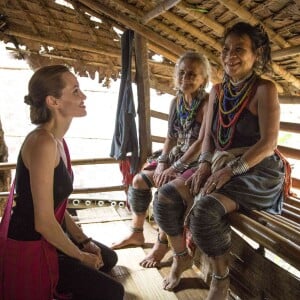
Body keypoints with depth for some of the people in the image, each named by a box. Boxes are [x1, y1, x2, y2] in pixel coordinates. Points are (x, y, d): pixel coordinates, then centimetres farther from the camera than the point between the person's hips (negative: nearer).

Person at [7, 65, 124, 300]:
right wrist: (80, 256, -14)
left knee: (108, 258, 24)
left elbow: (56, 204, 8)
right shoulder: (43, 142, -27)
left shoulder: (56, 140, 3)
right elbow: (44, 222, -28)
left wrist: (83, 241, 4)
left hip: (47, 238, 10)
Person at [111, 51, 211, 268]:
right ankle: (137, 233, 14)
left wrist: (175, 168, -21)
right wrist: (162, 161, -5)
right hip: (176, 157, 8)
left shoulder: (208, 104, -16)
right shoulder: (176, 102, 7)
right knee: (139, 180, -1)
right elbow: (171, 137, 11)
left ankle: (162, 244, -9)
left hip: (198, 162, -8)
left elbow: (202, 143, -21)